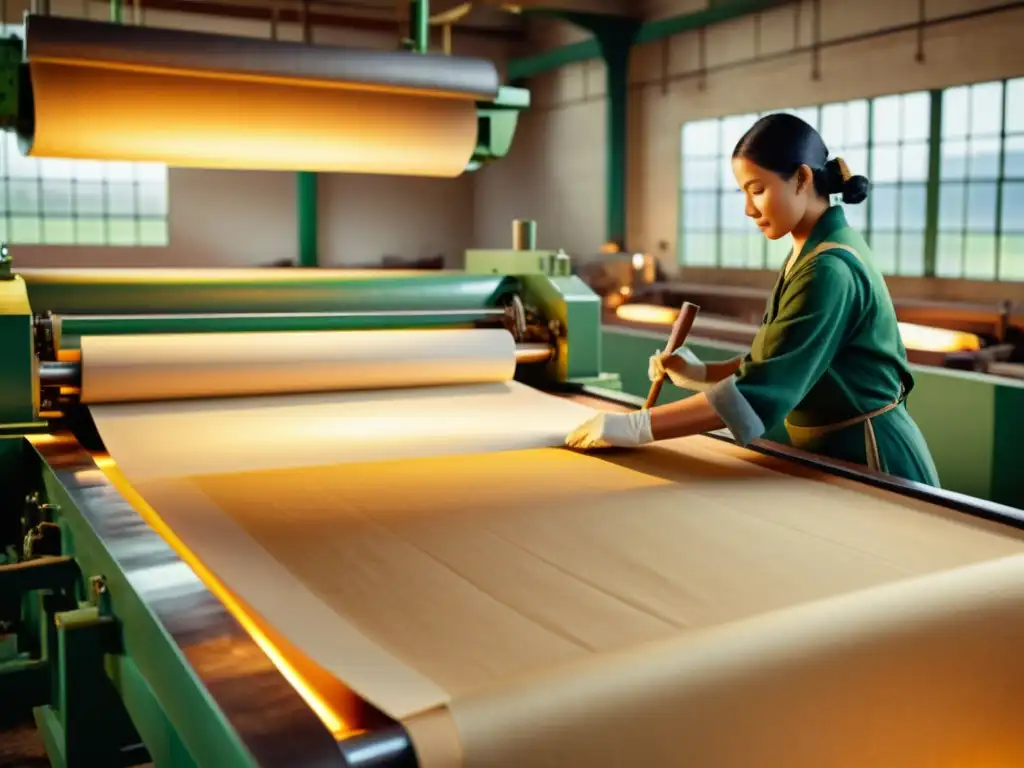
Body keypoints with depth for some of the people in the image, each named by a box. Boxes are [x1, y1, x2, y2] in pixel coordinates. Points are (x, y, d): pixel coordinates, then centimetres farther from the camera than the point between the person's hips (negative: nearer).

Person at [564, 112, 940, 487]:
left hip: (868, 460, -9)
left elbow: (761, 391, -31)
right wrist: (702, 374, -2)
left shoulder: (829, 269, -25)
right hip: (835, 453, 9)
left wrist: (636, 427, -33)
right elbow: (778, 362, 13)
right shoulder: (812, 252, 6)